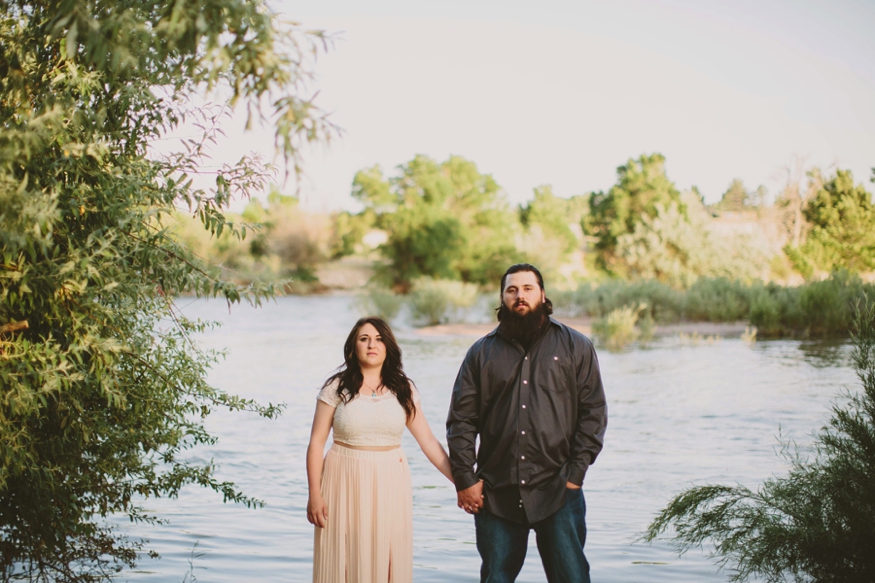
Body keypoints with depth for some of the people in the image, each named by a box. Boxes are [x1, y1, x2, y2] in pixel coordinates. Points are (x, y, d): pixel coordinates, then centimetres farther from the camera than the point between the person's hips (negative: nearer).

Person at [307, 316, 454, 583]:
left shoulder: (403, 390, 4)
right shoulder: (336, 387, -2)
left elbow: (428, 441, 2)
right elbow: (316, 442, -1)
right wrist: (314, 494, -7)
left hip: (389, 484, 2)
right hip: (345, 483, -1)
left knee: (387, 561, 3)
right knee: (344, 561, 2)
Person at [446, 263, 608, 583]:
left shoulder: (576, 346, 7)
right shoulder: (482, 352, 10)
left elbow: (593, 413, 3)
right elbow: (461, 419, 8)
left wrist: (575, 473, -5)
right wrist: (465, 479, 0)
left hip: (558, 492, -2)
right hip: (496, 493, 2)